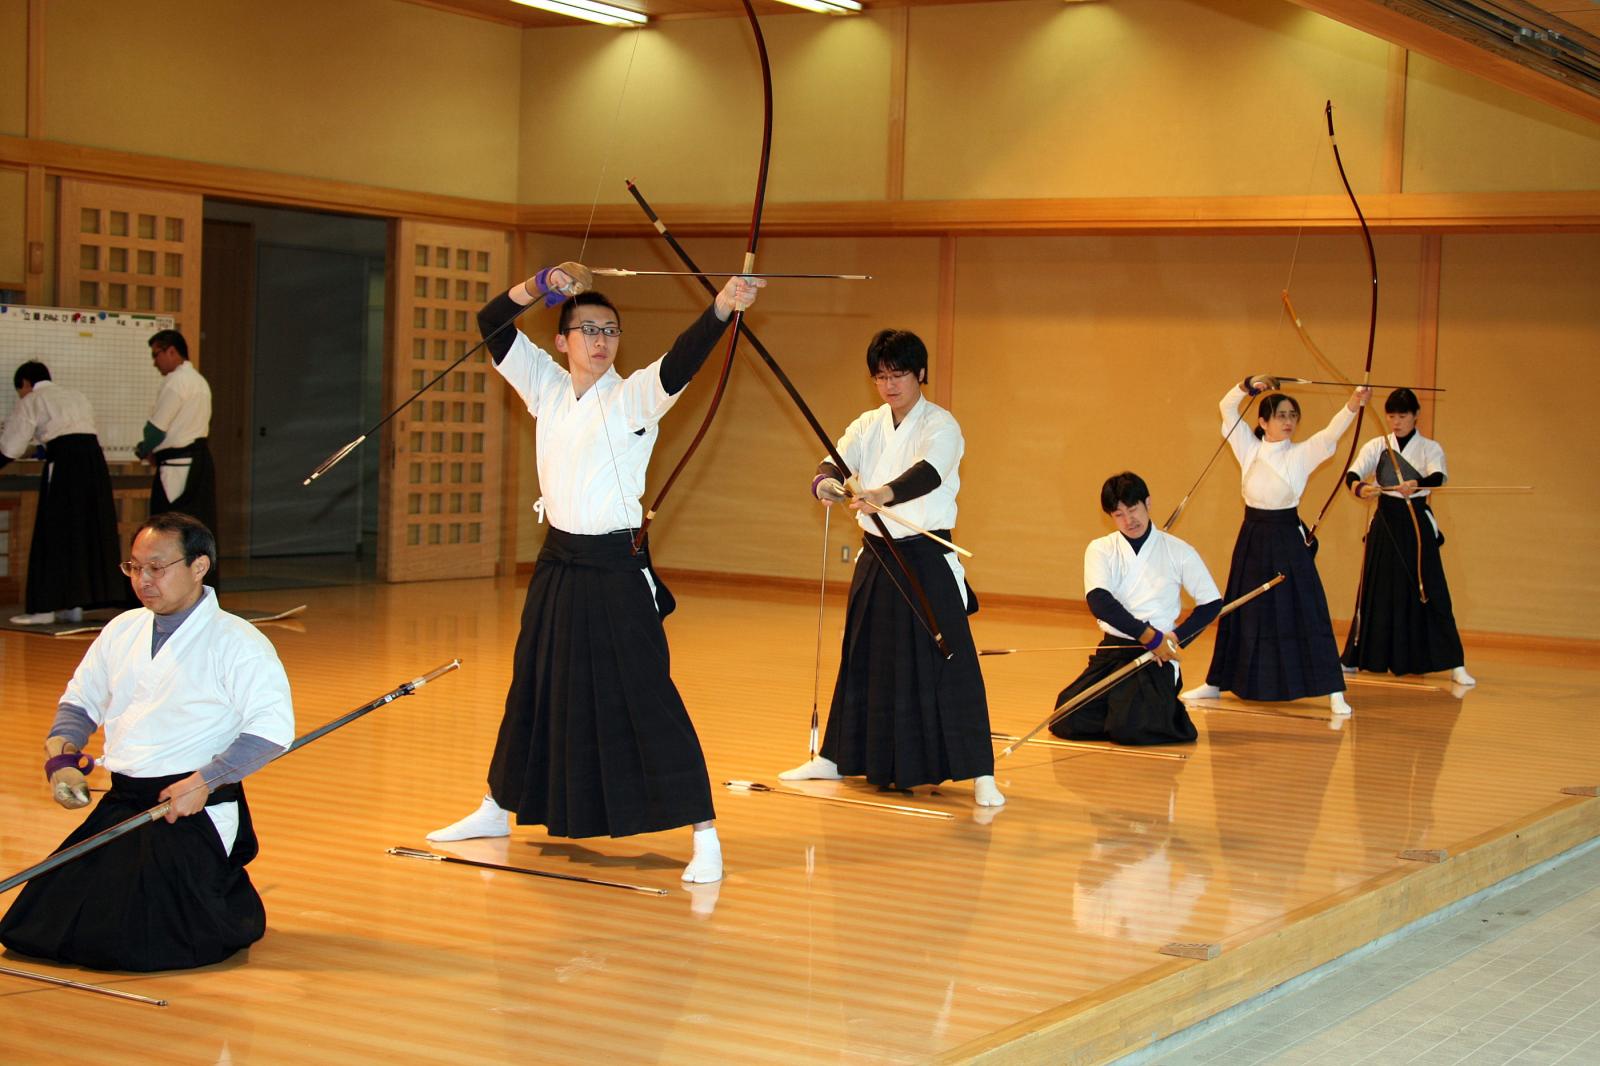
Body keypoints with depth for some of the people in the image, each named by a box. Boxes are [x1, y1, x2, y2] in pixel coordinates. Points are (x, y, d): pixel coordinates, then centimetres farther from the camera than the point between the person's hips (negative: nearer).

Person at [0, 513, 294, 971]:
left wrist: (204, 782, -23)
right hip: (119, 804, 7)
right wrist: (61, 759, 2)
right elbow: (79, 702, 22)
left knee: (136, 943, -19)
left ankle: (234, 902, 13)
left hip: (197, 812, -7)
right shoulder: (122, 630, 13)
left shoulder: (237, 642, -8)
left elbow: (272, 728, -16)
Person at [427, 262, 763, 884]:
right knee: (533, 688, 20)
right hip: (558, 564, 6)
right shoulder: (547, 388, 6)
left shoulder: (635, 396, -9)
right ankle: (499, 809, 37)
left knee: (646, 697, -10)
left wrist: (725, 305, -44)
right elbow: (493, 325, 6)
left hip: (616, 570, -6)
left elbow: (683, 358, -27)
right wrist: (542, 286, -12)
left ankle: (704, 836, -7)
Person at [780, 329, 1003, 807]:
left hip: (927, 559, -6)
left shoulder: (940, 426, -10)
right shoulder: (868, 425, 7)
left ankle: (979, 774, -8)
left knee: (949, 663, -10)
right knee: (863, 659, 16)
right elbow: (835, 463, -8)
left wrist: (883, 495, -49)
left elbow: (927, 473, -30)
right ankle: (836, 757, 28)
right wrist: (825, 484, -33)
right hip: (875, 557, 6)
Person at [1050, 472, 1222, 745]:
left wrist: (1177, 637, -7)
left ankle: (1167, 710, 9)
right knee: (1067, 721, -15)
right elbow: (1099, 601, -13)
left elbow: (1212, 603, 9)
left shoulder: (1178, 552, 3)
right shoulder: (1100, 549, 4)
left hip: (1156, 654, -2)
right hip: (1112, 650, 2)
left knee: (1130, 728, -26)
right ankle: (1118, 706, 14)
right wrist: (1150, 636, -18)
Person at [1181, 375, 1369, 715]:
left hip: (1288, 539, -3)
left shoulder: (1302, 454, -6)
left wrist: (1353, 405, -40)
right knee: (1241, 612, 13)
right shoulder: (1249, 449, 2)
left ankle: (1334, 693, -4)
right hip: (1252, 537, 3)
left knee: (1307, 612, -7)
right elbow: (1228, 407, 2)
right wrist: (1249, 385, -15)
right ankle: (1215, 683, 25)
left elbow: (1331, 432, -22)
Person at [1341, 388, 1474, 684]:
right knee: (1376, 591, 5)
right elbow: (1352, 473, -14)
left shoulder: (1430, 448, 1)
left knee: (1430, 592, -4)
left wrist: (1416, 485, -42)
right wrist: (1359, 487, -38)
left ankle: (1455, 665, -2)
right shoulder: (1376, 446, 3)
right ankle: (1352, 659, 16)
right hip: (1385, 523, 1)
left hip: (1418, 523, -1)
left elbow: (1438, 477, -20)